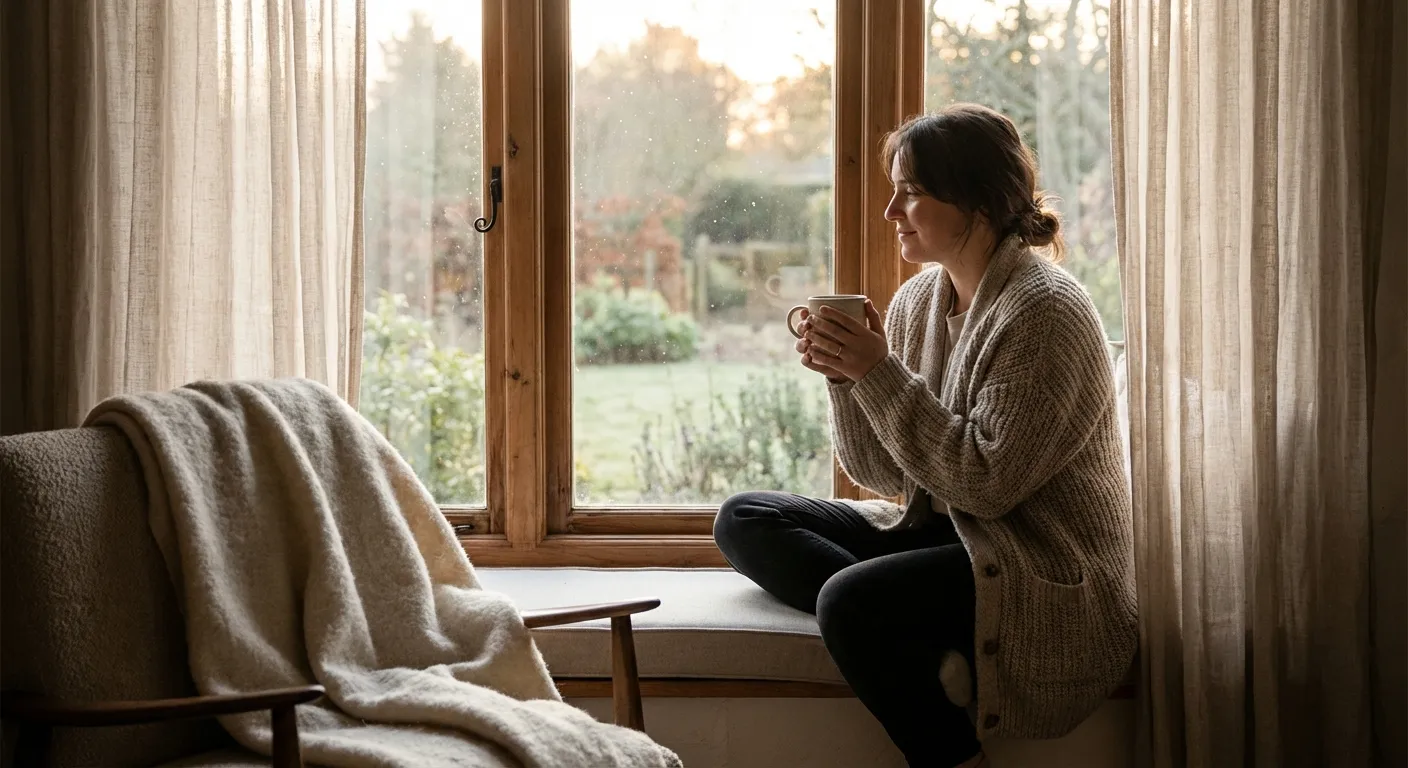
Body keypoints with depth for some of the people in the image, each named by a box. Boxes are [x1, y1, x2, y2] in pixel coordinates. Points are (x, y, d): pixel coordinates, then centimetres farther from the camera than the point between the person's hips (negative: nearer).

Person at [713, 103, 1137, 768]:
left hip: (1045, 569, -9)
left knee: (851, 602, -32)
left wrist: (881, 374, -21)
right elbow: (884, 475, 8)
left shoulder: (1046, 312, -16)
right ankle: (925, 649, -18)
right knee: (742, 520, 0)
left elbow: (988, 483, -23)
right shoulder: (917, 300, 7)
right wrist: (846, 376, -9)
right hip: (939, 531, 9)